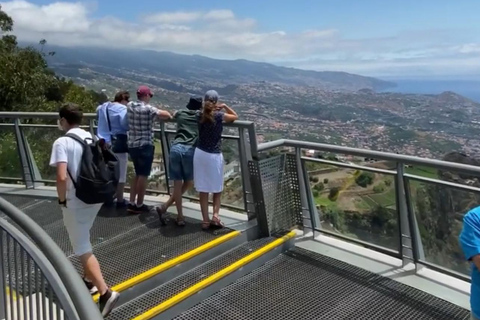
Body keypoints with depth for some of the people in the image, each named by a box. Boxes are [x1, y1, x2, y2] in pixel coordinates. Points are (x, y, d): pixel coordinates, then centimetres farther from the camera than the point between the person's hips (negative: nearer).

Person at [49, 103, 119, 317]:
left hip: (75, 202, -7)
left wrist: (62, 200, -9)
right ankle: (89, 281, 36)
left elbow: (62, 177, -24)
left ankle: (105, 292, -6)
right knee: (83, 242, 26)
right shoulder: (92, 138, 7)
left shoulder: (62, 142, -15)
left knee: (82, 249, 1)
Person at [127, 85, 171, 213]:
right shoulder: (148, 109, -15)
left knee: (137, 174, 19)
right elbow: (166, 115, -14)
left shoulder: (129, 106, 4)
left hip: (132, 145, 7)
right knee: (143, 175, 4)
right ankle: (139, 205, 11)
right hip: (145, 146, -7)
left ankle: (131, 203, 20)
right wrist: (168, 114, 10)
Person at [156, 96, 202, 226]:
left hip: (175, 148, 3)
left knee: (178, 183, 8)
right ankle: (166, 206, 10)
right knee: (189, 182, 15)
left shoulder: (181, 113, 21)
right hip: (190, 150, -3)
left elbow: (173, 115, 48)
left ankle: (180, 216, 8)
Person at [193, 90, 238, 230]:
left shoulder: (199, 115, 0)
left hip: (200, 153, 4)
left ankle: (205, 220, 11)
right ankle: (215, 216, 3)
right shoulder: (219, 116, -11)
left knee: (203, 190, 8)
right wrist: (224, 106, 5)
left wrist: (207, 108, 15)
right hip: (214, 155, -3)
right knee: (217, 189, 14)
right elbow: (235, 116, 5)